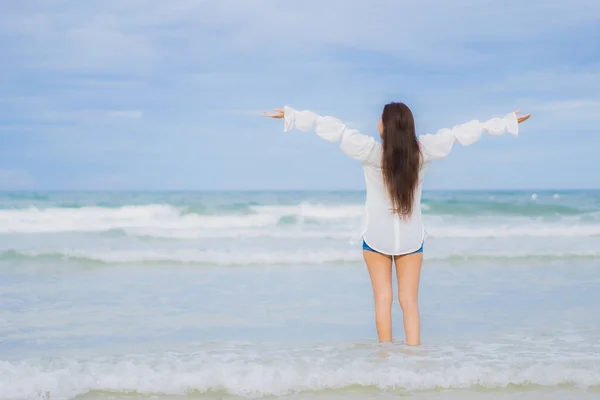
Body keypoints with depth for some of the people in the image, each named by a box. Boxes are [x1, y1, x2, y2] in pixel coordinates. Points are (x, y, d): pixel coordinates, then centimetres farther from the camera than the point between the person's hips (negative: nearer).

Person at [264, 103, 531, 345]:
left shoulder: (372, 152, -20)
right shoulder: (422, 151, -13)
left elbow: (334, 129, -19)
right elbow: (460, 133, -6)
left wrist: (291, 116, -14)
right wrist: (506, 123, 1)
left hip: (377, 236, -2)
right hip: (411, 238, 2)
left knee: (383, 299, 8)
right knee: (410, 302, 6)